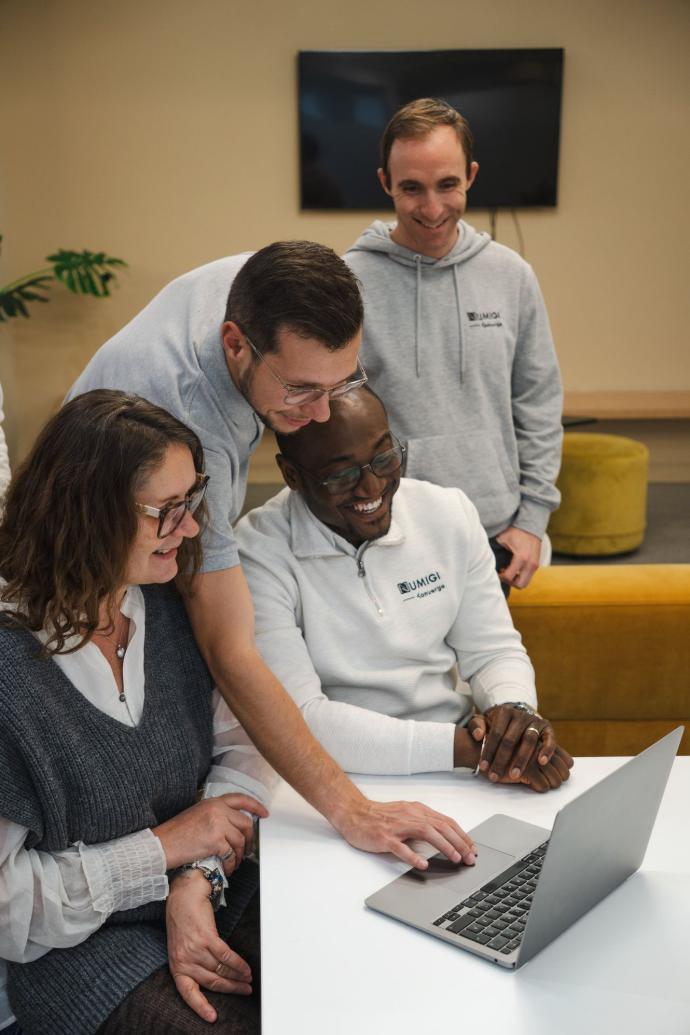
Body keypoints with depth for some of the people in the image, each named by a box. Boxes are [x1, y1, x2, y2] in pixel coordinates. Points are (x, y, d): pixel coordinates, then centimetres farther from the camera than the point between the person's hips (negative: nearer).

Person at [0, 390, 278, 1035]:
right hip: (78, 951, -4)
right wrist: (165, 847, -16)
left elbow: (240, 745, 0)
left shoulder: (168, 610, -2)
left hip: (208, 899, 5)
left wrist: (198, 879, -16)